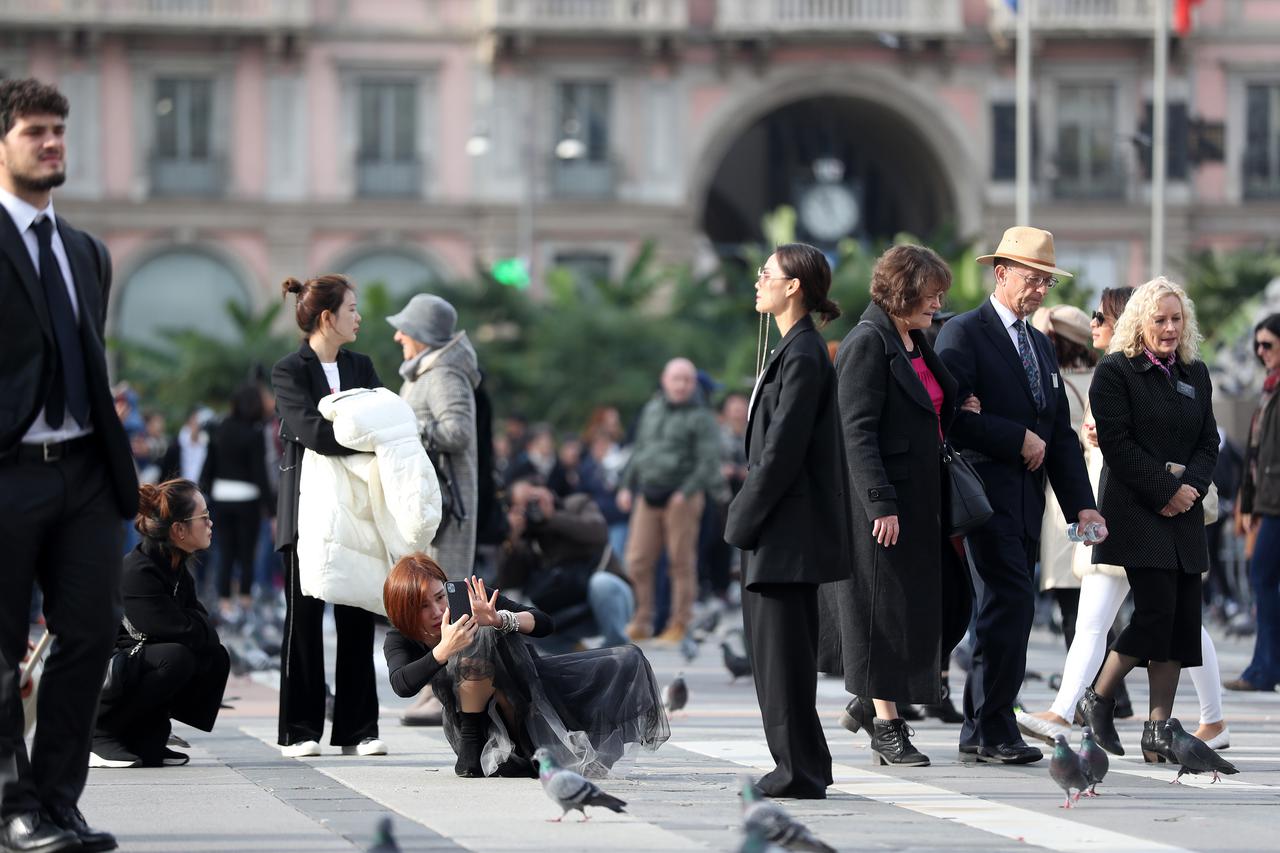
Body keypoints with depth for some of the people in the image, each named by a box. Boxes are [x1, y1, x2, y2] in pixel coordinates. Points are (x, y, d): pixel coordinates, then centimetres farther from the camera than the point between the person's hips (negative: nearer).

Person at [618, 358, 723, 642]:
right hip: (648, 496, 5)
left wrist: (686, 492, -17)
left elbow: (708, 461, -10)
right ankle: (641, 623, 9)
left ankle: (679, 626, 6)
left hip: (682, 498, -5)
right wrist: (627, 486, 16)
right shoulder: (651, 410, 15)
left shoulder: (700, 417, -4)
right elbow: (638, 451, 24)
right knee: (638, 561, 1)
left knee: (681, 562, 0)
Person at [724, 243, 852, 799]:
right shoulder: (793, 348, 15)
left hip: (788, 529, -10)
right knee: (774, 646, 13)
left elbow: (782, 450, -19)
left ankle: (800, 771, -2)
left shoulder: (803, 356, -16)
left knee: (781, 647, -6)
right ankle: (798, 767, 18)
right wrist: (747, 517, 16)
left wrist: (744, 518, -14)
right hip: (781, 529, 10)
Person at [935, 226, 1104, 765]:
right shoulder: (964, 333, -4)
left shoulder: (1040, 345, 20)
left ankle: (980, 732, 12)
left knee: (1008, 609, 7)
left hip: (1027, 498, 8)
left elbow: (1061, 434, 18)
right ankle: (993, 730, -12)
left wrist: (1081, 505, 8)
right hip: (987, 491, -8)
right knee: (1013, 603, -15)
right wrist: (1019, 439, -14)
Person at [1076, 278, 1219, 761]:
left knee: (1182, 618, -1)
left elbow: (1208, 441, 14)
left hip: (1183, 514, 6)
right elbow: (1118, 444, -10)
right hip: (1135, 513, -6)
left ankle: (1159, 727, 2)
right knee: (1156, 610, -15)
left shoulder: (1195, 374, 16)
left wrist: (1190, 486, -5)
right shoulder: (1115, 372, -3)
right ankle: (1098, 700, 4)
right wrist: (1166, 490, -13)